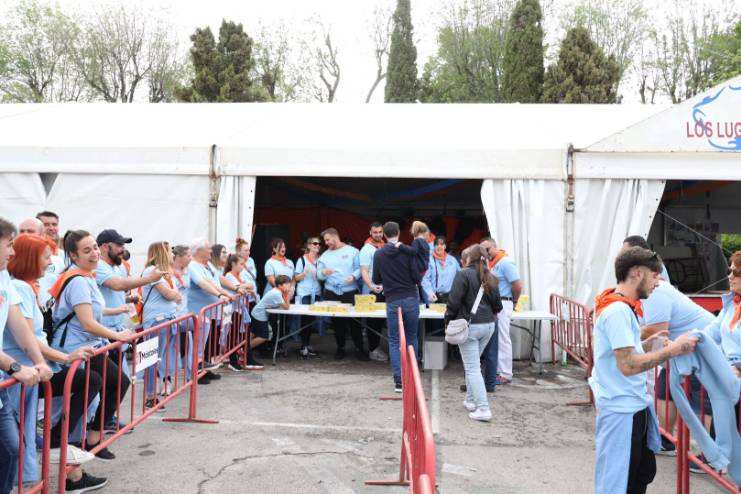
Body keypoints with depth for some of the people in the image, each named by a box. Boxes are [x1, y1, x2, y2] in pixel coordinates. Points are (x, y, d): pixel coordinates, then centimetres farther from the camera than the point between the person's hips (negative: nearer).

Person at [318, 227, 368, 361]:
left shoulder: (352, 251, 2)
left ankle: (359, 348, 10)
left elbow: (359, 268, -2)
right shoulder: (325, 255, 12)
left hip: (350, 292, -3)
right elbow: (319, 274, 5)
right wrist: (323, 272, -17)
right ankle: (340, 348, 21)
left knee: (354, 321, -1)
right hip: (331, 293, 3)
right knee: (337, 321, 8)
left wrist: (354, 276, -21)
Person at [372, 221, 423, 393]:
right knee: (411, 338, 15)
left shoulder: (378, 254, 0)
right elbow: (417, 276, -8)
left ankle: (399, 381, 1)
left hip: (392, 301, 0)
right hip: (411, 299, 0)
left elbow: (376, 280, 6)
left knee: (394, 341, 7)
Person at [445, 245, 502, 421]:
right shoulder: (489, 277, 9)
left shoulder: (463, 274, -10)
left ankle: (483, 409, -6)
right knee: (473, 364, 22)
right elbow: (497, 305, 13)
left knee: (472, 368, -2)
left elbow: (454, 301, -14)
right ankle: (471, 400, 29)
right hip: (489, 325, 7)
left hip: (470, 326, -7)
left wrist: (448, 320, -1)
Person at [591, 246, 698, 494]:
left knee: (644, 472, 22)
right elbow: (628, 365, -25)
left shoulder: (622, 307, 10)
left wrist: (649, 343, 7)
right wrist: (672, 350, -18)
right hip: (622, 410, -10)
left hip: (634, 406, 10)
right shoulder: (618, 311, -21)